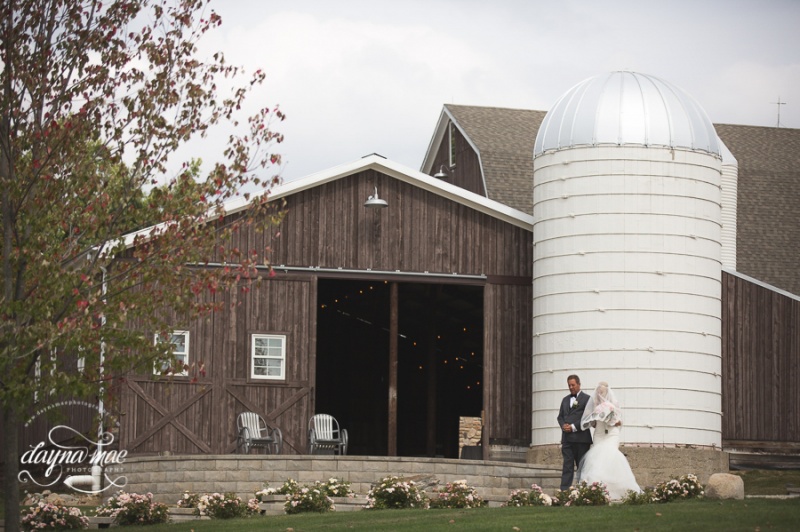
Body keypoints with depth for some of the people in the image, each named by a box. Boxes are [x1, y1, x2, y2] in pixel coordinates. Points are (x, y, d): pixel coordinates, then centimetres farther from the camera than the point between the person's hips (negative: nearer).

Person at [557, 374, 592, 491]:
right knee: (567, 466, -2)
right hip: (567, 437, 5)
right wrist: (563, 425, -3)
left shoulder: (586, 399, 2)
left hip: (581, 438, -5)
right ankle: (564, 491, -10)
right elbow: (560, 416, 18)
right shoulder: (565, 400, 21)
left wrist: (574, 427, -13)